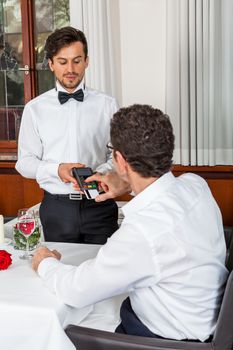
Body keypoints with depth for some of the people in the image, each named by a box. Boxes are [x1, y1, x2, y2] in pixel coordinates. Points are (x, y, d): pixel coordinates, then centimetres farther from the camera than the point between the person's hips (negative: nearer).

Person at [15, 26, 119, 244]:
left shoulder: (107, 105, 2)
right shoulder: (35, 108, 3)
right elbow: (25, 162, 2)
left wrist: (99, 174, -19)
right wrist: (57, 169, -15)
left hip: (99, 205, 0)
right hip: (56, 208, 1)